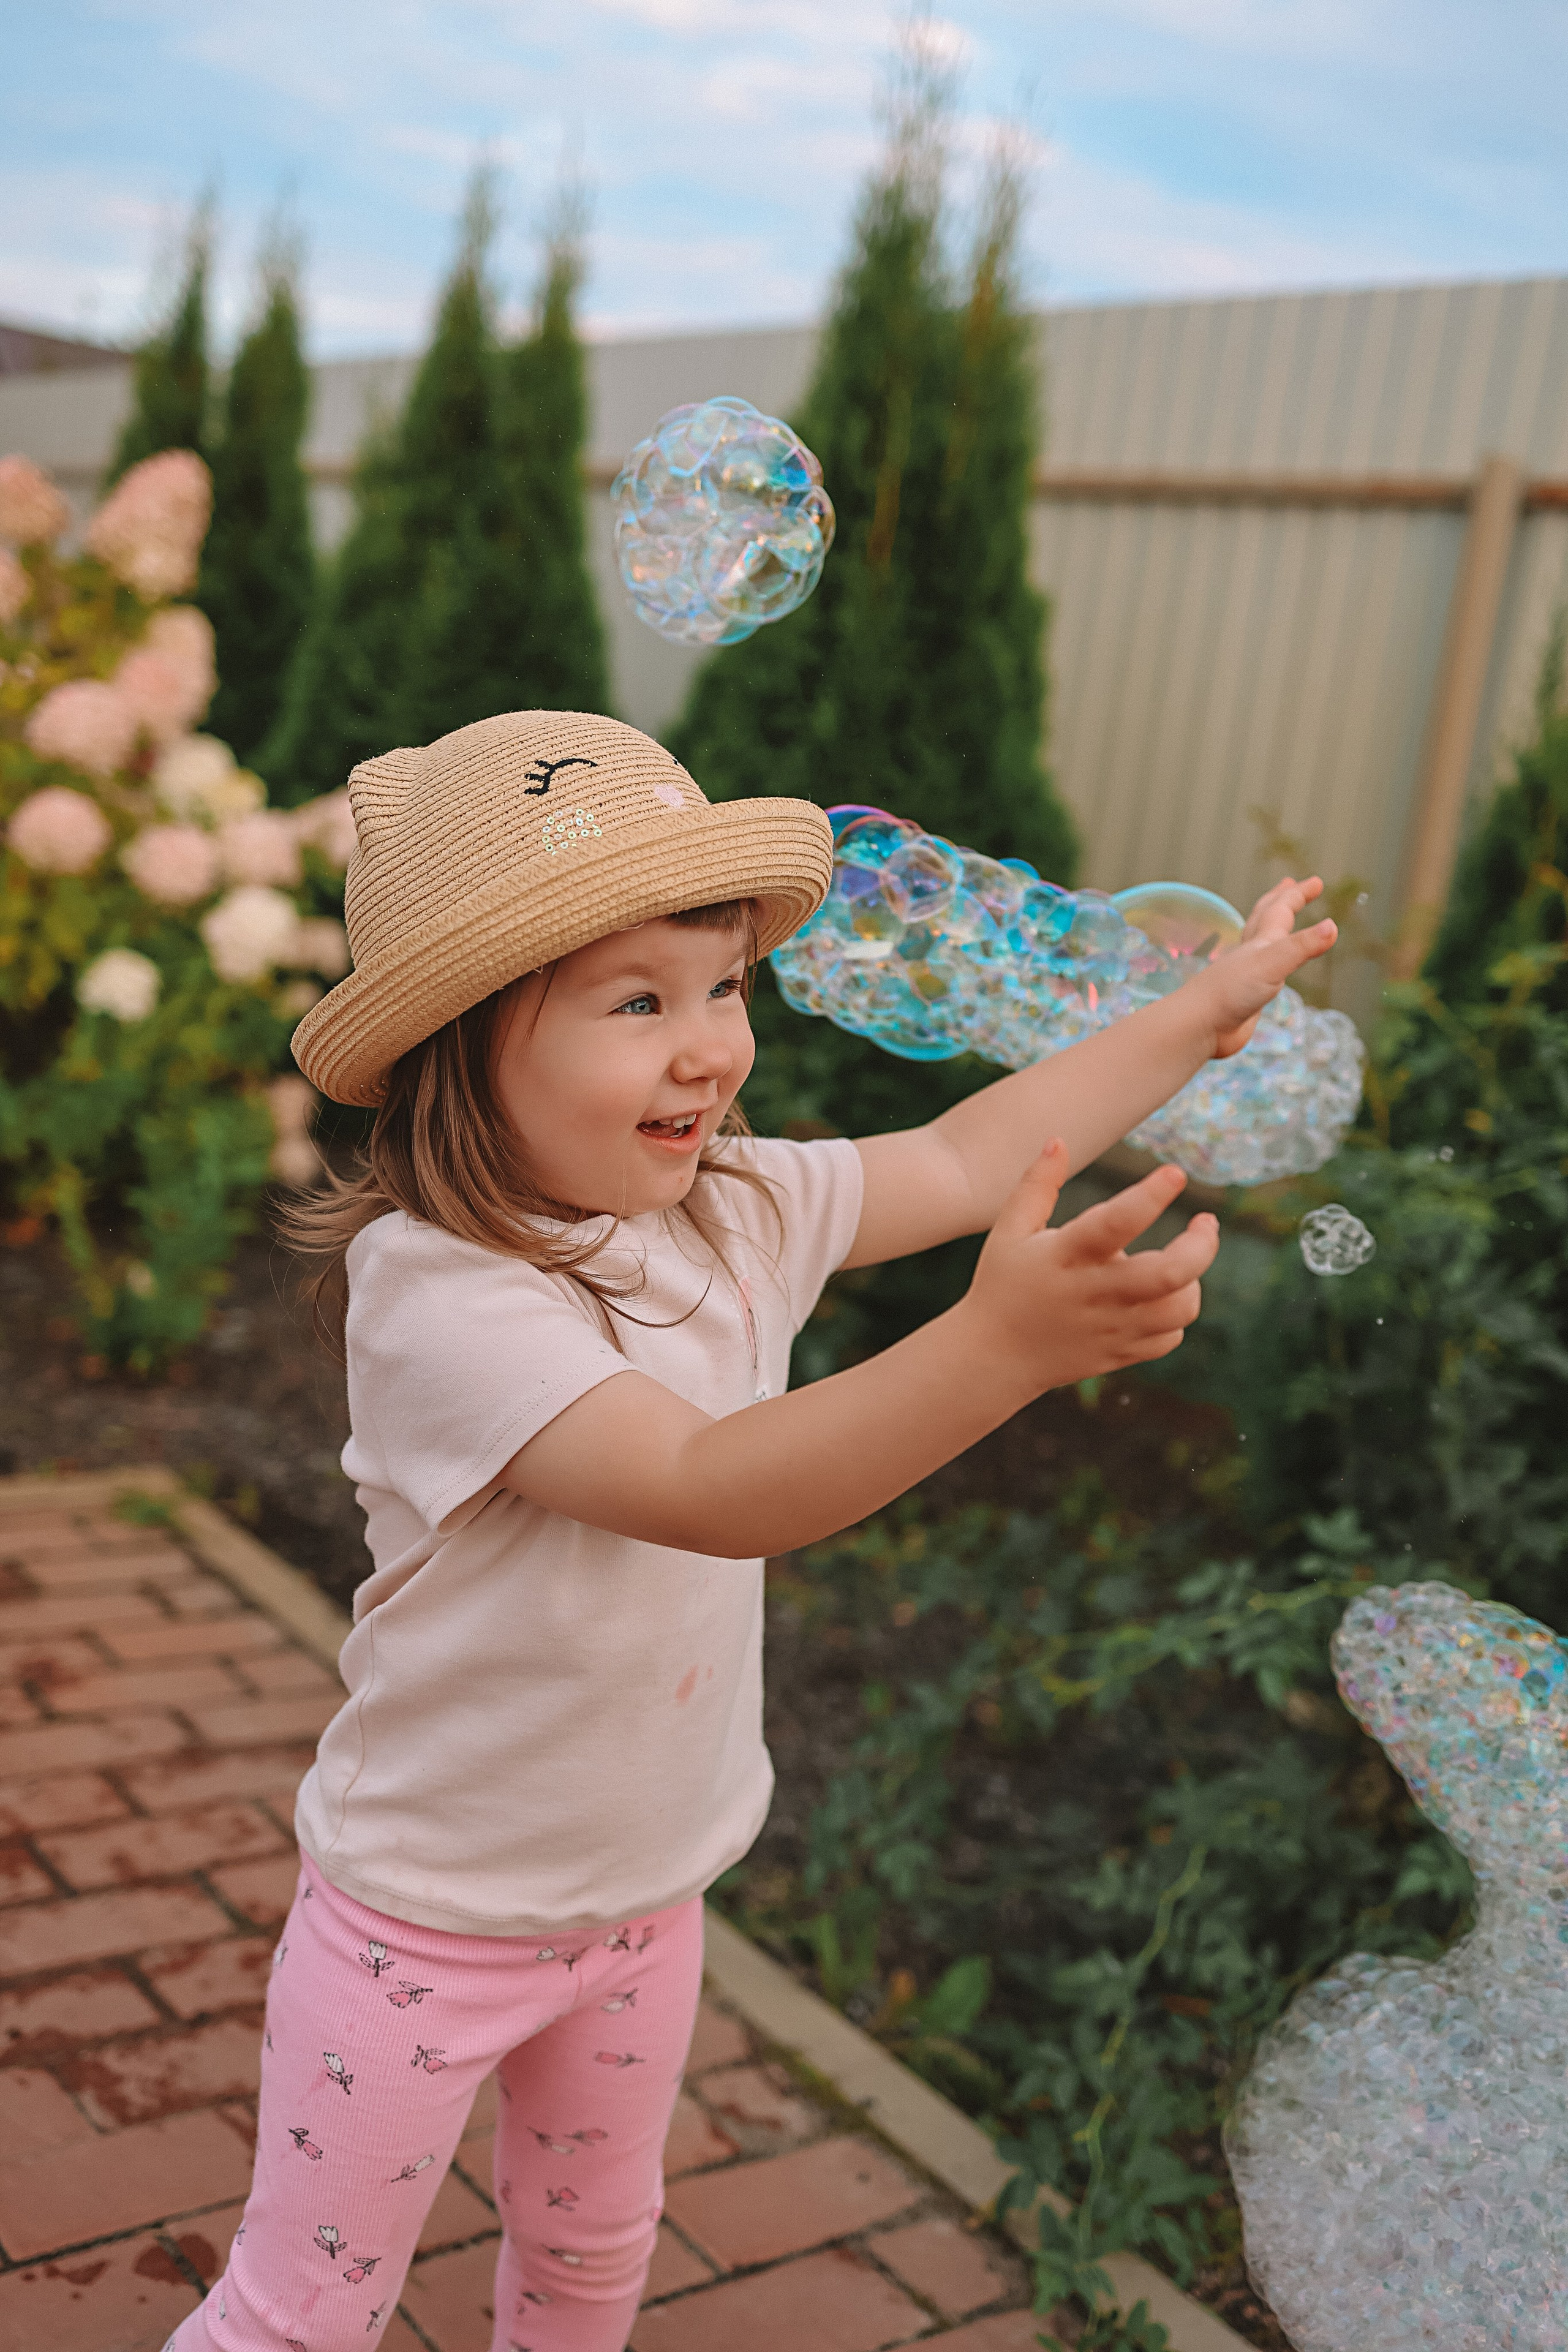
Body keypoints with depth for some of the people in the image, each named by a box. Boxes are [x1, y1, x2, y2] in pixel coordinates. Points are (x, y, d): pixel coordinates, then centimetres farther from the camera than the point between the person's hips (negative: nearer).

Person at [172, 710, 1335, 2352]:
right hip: (430, 1919, -6)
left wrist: (1207, 1007, 9)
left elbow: (968, 1159, 4)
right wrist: (1005, 1342, -56)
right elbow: (711, 1488, -43)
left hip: (648, 1893, 6)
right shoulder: (441, 1296, -31)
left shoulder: (735, 1211, -9)